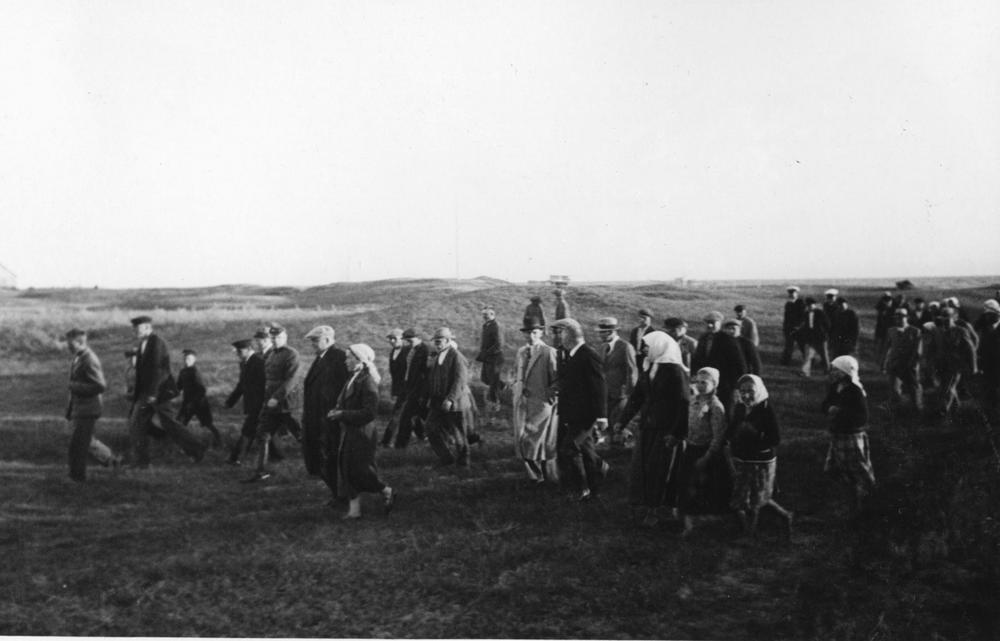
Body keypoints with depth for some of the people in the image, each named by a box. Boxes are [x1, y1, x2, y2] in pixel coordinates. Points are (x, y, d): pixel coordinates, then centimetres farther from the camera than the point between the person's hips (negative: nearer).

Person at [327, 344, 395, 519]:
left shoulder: (367, 381, -18)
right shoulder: (354, 378, 9)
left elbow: (369, 412, -23)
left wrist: (342, 414, -21)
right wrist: (337, 412, 1)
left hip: (361, 434, -9)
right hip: (349, 433, 9)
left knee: (360, 470, -3)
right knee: (348, 471, 9)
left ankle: (387, 492, 18)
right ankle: (354, 509, 15)